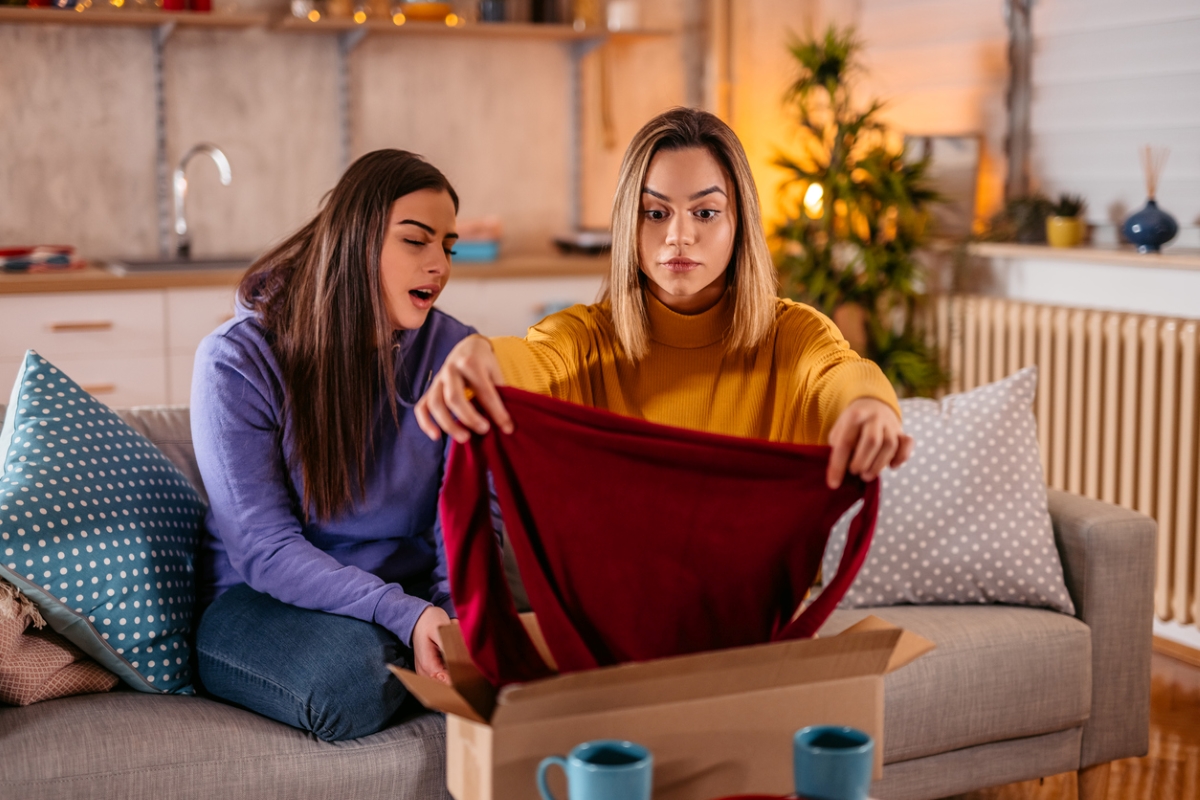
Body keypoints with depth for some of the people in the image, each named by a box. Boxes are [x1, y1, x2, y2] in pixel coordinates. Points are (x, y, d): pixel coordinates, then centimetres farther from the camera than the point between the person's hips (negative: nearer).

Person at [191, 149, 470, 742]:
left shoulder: (455, 354, -2)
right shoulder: (237, 360, -12)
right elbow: (263, 548, -18)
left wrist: (453, 614, -30)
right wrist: (405, 615, -31)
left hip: (410, 599, 3)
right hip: (261, 600, -3)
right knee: (350, 674, -36)